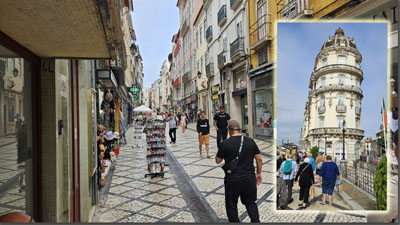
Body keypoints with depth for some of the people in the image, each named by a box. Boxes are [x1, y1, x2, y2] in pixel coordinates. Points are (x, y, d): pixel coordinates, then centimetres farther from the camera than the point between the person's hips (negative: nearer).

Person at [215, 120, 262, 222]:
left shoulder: (225, 143, -11)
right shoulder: (250, 141, -1)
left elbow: (218, 161, -2)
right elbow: (259, 158, 3)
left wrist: (220, 151, 15)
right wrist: (258, 173, 13)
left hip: (232, 180, -3)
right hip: (249, 178, 3)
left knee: (231, 204, 15)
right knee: (251, 202, 19)